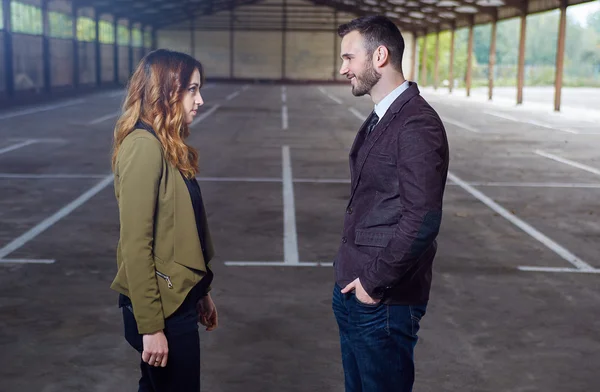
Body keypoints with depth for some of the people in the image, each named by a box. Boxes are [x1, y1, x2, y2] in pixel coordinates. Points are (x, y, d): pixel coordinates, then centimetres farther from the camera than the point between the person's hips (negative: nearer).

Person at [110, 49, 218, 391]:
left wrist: (201, 292, 16)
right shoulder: (144, 146, -19)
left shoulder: (169, 145, 9)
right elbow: (135, 244, -22)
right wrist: (151, 325, -21)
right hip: (162, 307, -9)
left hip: (179, 299, 9)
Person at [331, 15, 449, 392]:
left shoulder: (417, 125, -19)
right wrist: (352, 274, 9)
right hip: (352, 290, 8)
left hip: (384, 301, -8)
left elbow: (422, 220, -24)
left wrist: (374, 281, -16)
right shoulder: (379, 120, 11)